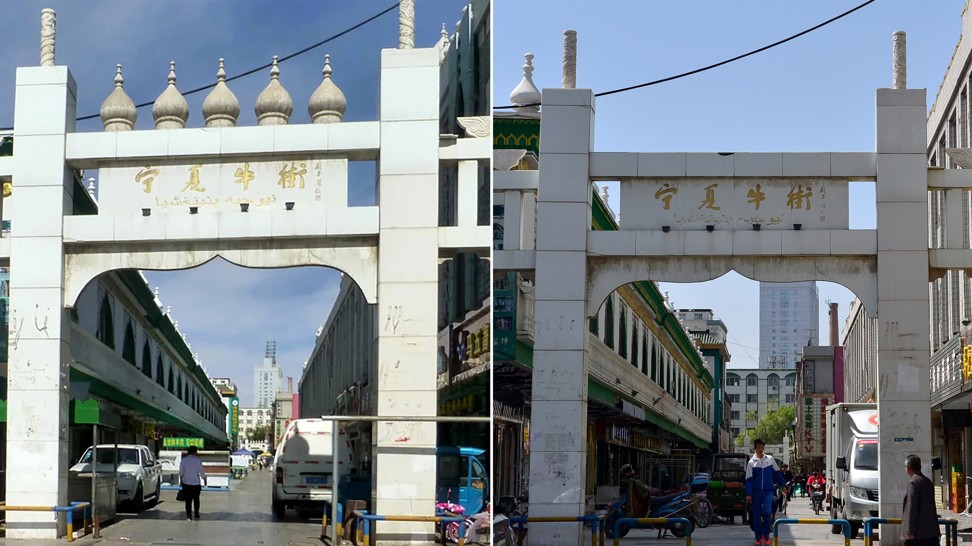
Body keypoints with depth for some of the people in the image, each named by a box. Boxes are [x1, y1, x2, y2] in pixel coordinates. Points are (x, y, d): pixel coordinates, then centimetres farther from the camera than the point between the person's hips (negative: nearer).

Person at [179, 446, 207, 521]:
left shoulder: (183, 460, -4)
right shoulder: (198, 460, -10)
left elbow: (181, 472, 2)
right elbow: (201, 472, -7)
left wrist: (181, 480, 16)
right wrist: (204, 480, 8)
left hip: (186, 483, 1)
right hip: (196, 483, -1)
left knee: (188, 500, 2)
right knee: (196, 499, 16)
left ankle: (189, 516, -3)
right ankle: (196, 514, 24)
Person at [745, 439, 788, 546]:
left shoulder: (770, 459, 6)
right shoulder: (751, 462, 2)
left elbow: (777, 473, 13)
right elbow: (749, 479, -1)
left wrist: (783, 486, 13)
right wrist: (748, 494, -8)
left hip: (768, 490, 0)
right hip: (756, 491, 0)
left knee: (767, 512, -14)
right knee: (756, 515, 2)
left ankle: (766, 535, 3)